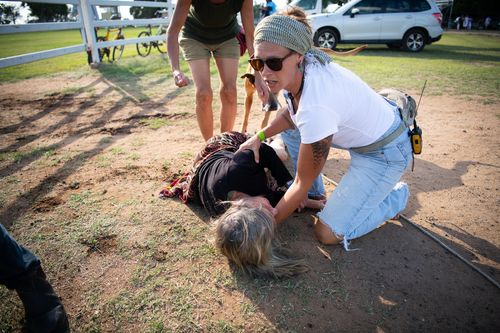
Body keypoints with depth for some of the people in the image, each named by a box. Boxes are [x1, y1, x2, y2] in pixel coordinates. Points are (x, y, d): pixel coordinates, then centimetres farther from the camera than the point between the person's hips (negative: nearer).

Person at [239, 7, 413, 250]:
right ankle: (313, 194, 12)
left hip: (386, 151, -8)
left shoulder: (316, 105, -37)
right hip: (360, 133, 8)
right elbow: (290, 113, 11)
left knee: (329, 234, -9)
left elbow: (302, 184, -24)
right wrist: (259, 136, -4)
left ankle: (396, 195, 12)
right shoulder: (300, 69, -13)